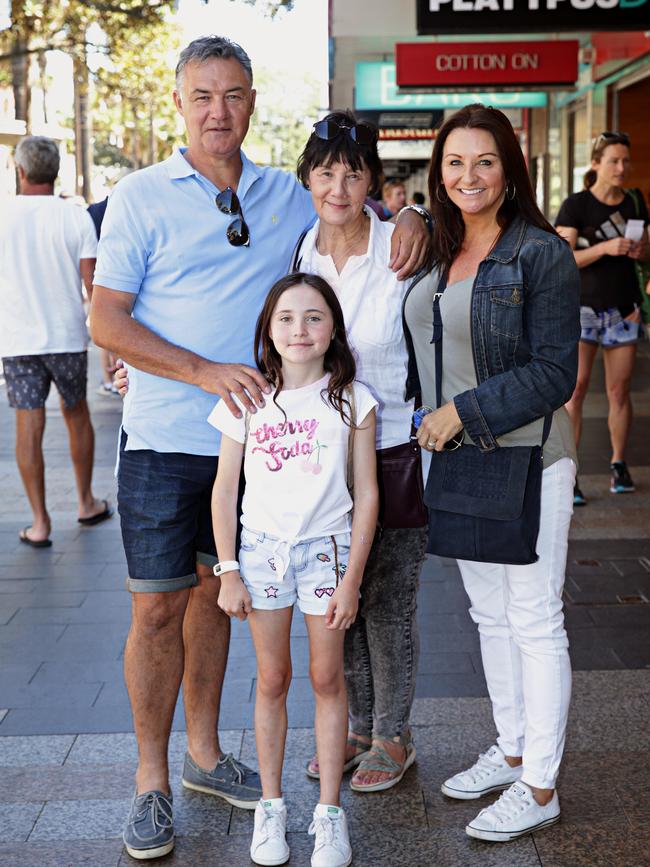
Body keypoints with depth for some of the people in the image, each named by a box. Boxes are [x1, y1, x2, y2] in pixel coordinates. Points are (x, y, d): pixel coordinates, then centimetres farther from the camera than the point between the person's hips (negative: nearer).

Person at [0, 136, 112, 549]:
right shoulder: (76, 217, -5)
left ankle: (40, 522, 4)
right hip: (68, 335, 1)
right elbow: (93, 283, -6)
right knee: (77, 415, 18)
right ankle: (86, 502, 29)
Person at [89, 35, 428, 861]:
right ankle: (151, 779, 17)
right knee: (158, 607, 1)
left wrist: (410, 218, -4)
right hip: (165, 442, -4)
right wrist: (206, 372, -20)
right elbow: (107, 321, -8)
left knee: (215, 590, 15)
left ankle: (203, 754, 30)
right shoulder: (142, 197, -5)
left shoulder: (287, 196, 7)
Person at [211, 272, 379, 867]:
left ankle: (329, 811, 19)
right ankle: (271, 805, 24)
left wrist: (351, 579, -6)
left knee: (327, 679, 6)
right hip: (262, 549, 1)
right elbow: (225, 489, 2)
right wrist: (228, 571, -1)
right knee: (272, 679, 10)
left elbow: (367, 495, -4)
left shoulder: (353, 400, -6)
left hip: (327, 548, -1)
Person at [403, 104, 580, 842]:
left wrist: (466, 412, -18)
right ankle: (509, 751, 32)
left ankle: (539, 787, 13)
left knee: (534, 622, 2)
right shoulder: (434, 252, 9)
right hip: (456, 459, 7)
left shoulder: (542, 254, -11)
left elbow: (554, 373, -16)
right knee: (489, 614, 16)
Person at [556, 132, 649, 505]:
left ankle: (619, 464, 21)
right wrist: (605, 247, -25)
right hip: (584, 306, -4)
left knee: (619, 391, 8)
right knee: (576, 389, -8)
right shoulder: (576, 205, -6)